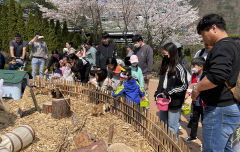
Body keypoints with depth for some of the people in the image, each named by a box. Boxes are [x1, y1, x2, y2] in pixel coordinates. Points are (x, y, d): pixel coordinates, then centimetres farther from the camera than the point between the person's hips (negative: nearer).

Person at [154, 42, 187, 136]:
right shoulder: (165, 66, 9)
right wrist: (158, 94, 7)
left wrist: (169, 92, -17)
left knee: (172, 127, 3)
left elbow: (184, 86, -13)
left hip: (174, 103, -7)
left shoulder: (178, 68, -13)